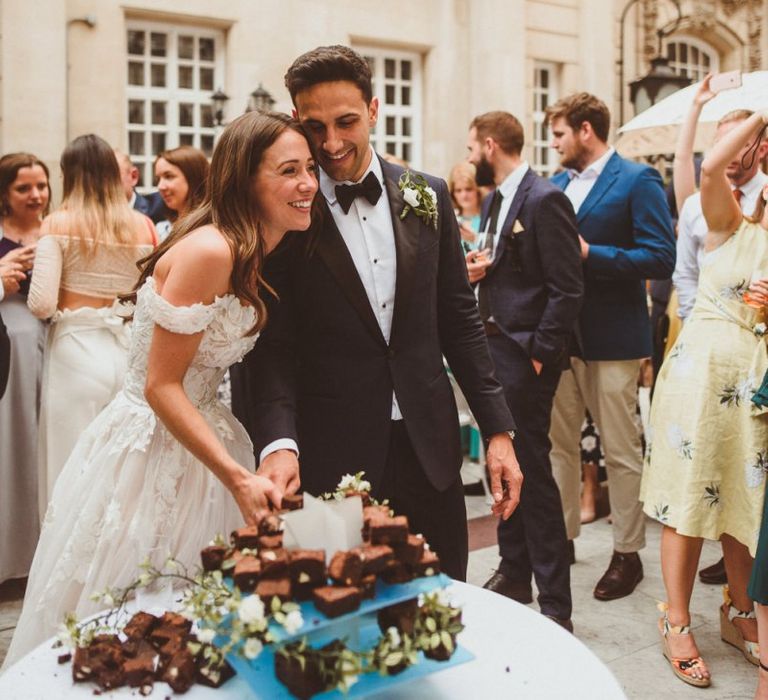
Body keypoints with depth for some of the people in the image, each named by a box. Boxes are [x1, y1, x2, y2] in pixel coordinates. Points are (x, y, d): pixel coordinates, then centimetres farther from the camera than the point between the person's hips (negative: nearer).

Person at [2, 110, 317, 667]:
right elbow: (161, 387, -22)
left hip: (199, 440, 8)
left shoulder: (257, 256, 5)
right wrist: (238, 478, -25)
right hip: (150, 450, -8)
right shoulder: (209, 250, -23)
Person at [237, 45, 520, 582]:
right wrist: (278, 442, -23)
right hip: (332, 458, -3)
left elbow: (460, 320, 7)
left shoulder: (428, 197, 4)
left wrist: (499, 431, 4)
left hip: (428, 448, 3)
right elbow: (274, 346, -7)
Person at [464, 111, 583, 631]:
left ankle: (555, 603, 9)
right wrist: (477, 269, 1)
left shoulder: (544, 200, -14)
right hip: (494, 345, 9)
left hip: (526, 353, -9)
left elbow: (568, 289, -17)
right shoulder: (494, 200, 14)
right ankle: (515, 573, 30)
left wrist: (539, 354, -16)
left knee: (532, 470, -3)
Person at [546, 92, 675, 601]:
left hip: (612, 338, -6)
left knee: (621, 452, 5)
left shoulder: (638, 180, -8)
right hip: (561, 334, 7)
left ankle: (627, 554, 19)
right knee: (560, 444, 14)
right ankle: (561, 535, 29)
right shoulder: (558, 182, 13)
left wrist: (589, 253, -20)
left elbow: (661, 259, -15)